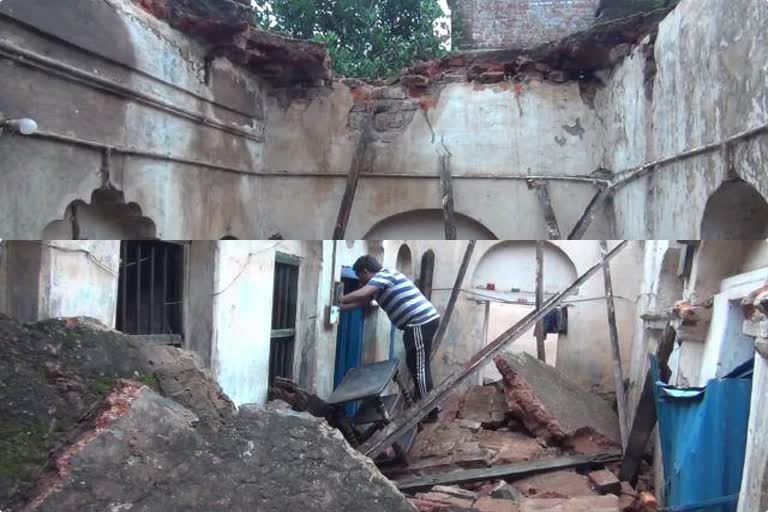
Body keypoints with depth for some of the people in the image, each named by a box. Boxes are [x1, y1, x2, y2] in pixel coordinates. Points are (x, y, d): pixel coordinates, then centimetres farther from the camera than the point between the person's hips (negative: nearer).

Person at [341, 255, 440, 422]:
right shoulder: (382, 279, 21)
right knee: (414, 365, 17)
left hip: (421, 323, -10)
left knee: (419, 367, -6)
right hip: (423, 321, 10)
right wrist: (340, 308, 19)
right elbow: (364, 302, 24)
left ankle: (430, 412, -1)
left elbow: (360, 295, -25)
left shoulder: (383, 275, -10)